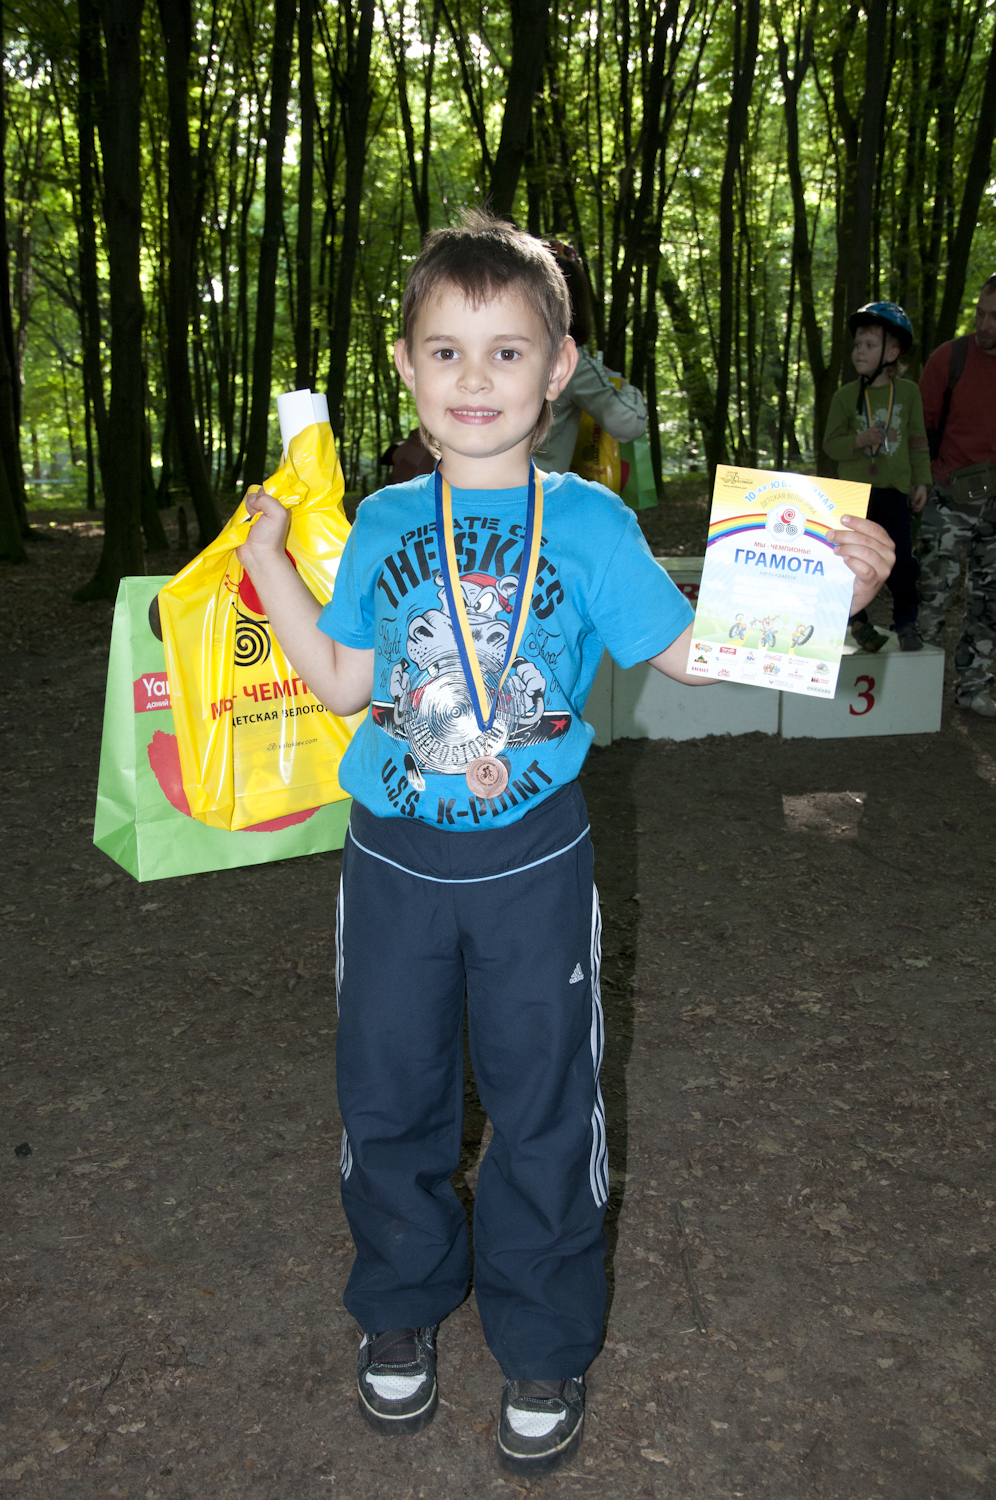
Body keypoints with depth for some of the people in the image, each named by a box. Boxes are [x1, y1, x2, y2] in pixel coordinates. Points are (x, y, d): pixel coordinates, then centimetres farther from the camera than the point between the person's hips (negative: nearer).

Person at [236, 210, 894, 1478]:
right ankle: (401, 1306, 41)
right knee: (387, 1091, 14)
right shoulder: (383, 525, 3)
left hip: (532, 860, -2)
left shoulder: (588, 523, -5)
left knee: (543, 1100, 10)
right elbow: (344, 682, 7)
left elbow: (687, 651, -3)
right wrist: (270, 564, 4)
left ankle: (544, 1345, 34)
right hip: (394, 853, 3)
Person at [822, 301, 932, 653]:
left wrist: (921, 481, 3)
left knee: (901, 559, 0)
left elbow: (918, 439, 7)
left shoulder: (908, 392, 2)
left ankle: (906, 623, 13)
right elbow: (831, 443, 0)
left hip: (894, 490, 0)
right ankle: (858, 620, 20)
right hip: (853, 489, 0)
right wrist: (858, 441, -19)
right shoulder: (845, 396, -1)